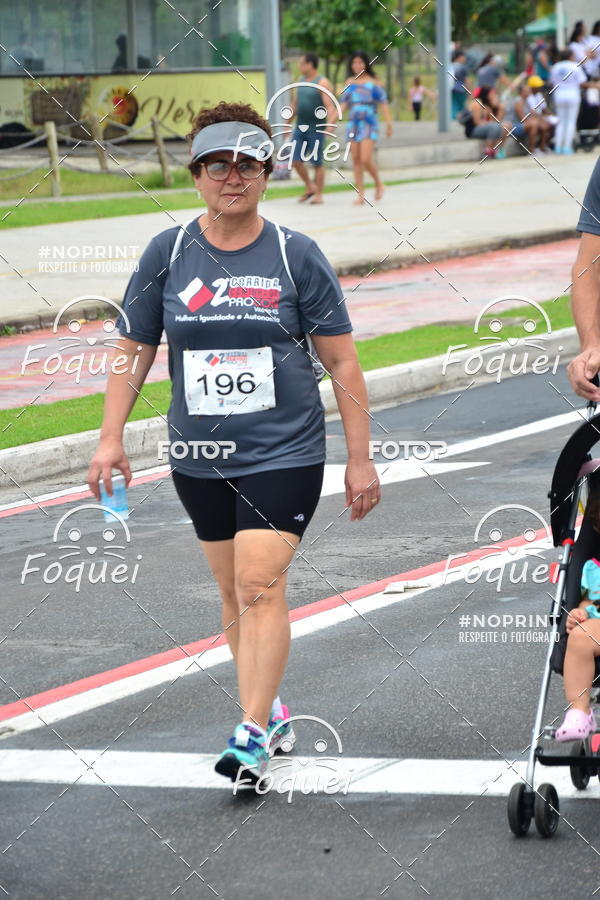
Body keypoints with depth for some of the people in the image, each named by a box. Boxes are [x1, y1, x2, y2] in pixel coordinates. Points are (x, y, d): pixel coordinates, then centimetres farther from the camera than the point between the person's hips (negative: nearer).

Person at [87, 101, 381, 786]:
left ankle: (252, 735, -12)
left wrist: (360, 460, -1)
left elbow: (341, 362, 0)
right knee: (233, 592, 12)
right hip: (199, 458, 3)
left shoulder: (296, 256, -3)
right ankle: (269, 709, 27)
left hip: (284, 453, -3)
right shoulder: (166, 254, 3)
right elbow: (133, 351, 9)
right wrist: (110, 438, 0)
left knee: (260, 586, -14)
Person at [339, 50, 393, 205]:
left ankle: (378, 183, 10)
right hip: (353, 124, 4)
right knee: (356, 160, 1)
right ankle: (360, 194, 6)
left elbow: (383, 104, 0)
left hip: (369, 124, -4)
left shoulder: (374, 82, 2)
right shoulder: (349, 83, 12)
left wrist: (389, 124, -7)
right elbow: (343, 105, 12)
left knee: (366, 159, -15)